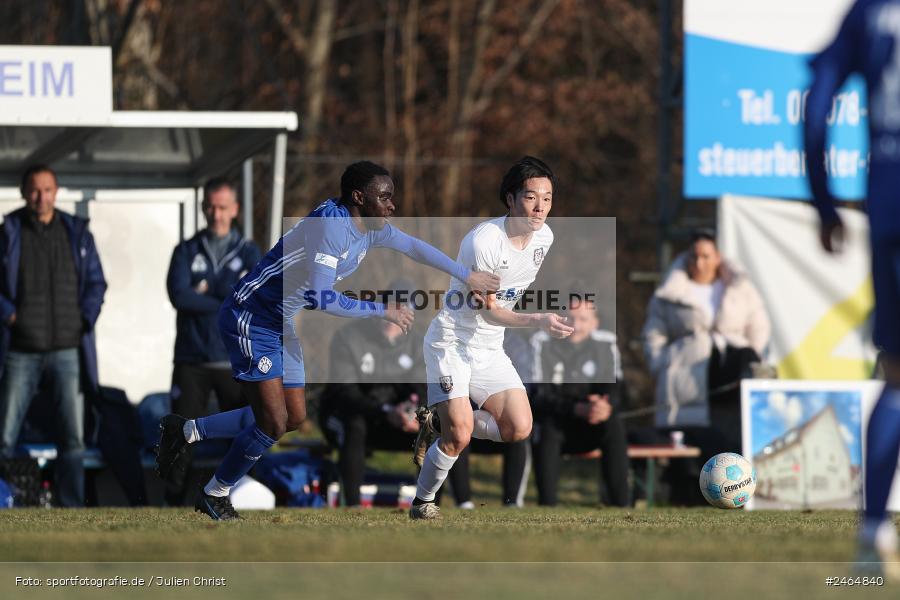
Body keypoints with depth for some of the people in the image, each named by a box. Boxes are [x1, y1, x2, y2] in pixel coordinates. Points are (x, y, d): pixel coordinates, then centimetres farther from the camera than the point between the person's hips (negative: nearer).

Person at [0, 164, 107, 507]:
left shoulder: (77, 233, 9)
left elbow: (96, 282, 13)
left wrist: (85, 318, -2)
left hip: (67, 349, 2)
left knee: (73, 437, 1)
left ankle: (72, 506, 7)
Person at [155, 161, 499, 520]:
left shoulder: (372, 228, 2)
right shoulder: (329, 225, -27)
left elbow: (414, 247, 21)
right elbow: (322, 298, -33)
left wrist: (467, 276, 24)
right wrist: (384, 312, -25)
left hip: (280, 325, 10)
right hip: (249, 318, -10)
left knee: (294, 418, 11)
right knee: (274, 422, -12)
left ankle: (186, 431, 23)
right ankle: (215, 496, 10)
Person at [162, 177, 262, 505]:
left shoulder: (249, 253, 8)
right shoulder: (187, 252, 8)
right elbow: (178, 294, -9)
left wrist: (207, 291, -9)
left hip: (235, 362, 0)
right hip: (191, 361, 0)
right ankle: (174, 503, 3)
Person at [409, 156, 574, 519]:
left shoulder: (544, 237, -2)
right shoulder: (483, 241, -25)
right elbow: (488, 310, -22)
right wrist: (538, 321, -34)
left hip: (490, 349, 7)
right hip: (451, 343, -7)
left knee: (518, 430, -7)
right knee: (460, 435, -19)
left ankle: (440, 425, 16)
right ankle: (423, 503, 4)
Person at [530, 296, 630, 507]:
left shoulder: (606, 343, 1)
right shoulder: (542, 343, -7)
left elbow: (614, 390, -7)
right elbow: (539, 397, -17)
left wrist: (606, 408, -33)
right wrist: (578, 409, -34)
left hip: (587, 434, 2)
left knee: (614, 425, -28)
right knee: (547, 426, -35)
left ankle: (621, 504, -30)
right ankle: (546, 503, -34)